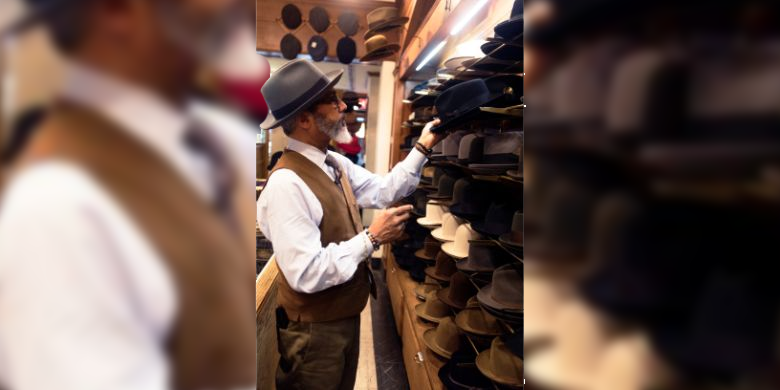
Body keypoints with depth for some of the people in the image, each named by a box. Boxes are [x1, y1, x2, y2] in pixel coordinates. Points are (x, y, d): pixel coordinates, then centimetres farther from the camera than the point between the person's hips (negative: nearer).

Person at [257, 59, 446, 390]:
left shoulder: (335, 164, 0)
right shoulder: (287, 184, -29)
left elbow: (385, 190, 7)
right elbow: (307, 273, -31)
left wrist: (423, 148, 2)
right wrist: (371, 238, -25)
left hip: (345, 316, 9)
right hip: (315, 331, -8)